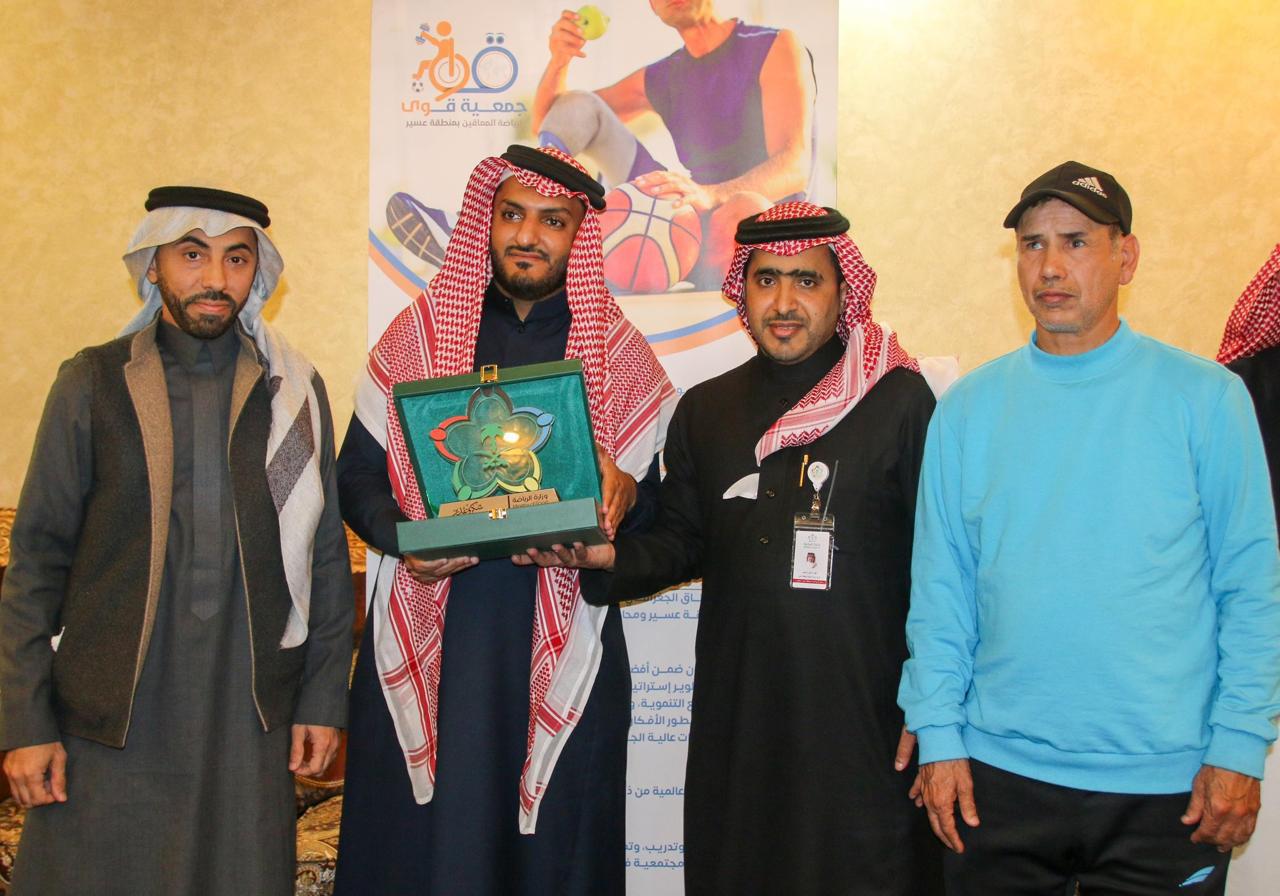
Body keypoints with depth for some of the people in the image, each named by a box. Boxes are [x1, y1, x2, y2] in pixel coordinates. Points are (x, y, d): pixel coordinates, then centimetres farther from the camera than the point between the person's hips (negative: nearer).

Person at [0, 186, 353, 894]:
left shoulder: (294, 392, 6)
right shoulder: (92, 383, 2)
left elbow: (324, 557, 9)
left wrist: (323, 699, 5)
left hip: (248, 716, 1)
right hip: (107, 718, -1)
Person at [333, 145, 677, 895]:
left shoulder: (621, 354, 7)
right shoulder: (417, 334, 8)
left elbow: (650, 511, 8)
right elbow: (358, 475, 8)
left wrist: (623, 492, -15)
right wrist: (405, 537, -12)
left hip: (560, 646, 0)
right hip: (426, 642, 1)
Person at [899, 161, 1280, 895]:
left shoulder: (1205, 398, -2)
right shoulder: (969, 408, 3)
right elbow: (940, 589, 4)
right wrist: (937, 733, -1)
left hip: (1165, 782, -1)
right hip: (999, 772, 2)